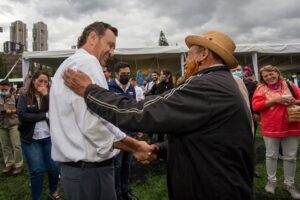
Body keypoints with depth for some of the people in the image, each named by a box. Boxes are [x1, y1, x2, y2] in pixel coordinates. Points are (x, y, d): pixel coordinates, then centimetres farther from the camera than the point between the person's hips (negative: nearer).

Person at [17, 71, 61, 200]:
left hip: (50, 138, 2)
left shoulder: (50, 96, 6)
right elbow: (22, 116, -14)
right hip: (31, 139, -2)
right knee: (37, 170, -1)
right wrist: (45, 115, -11)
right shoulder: (24, 98, 1)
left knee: (54, 168, 4)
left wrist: (46, 95, -11)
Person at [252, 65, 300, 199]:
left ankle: (289, 184, 27)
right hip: (271, 127, -2)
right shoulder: (261, 88, -2)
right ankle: (271, 181, 29)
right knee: (271, 155, 11)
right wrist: (274, 100, -18)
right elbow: (255, 106, -12)